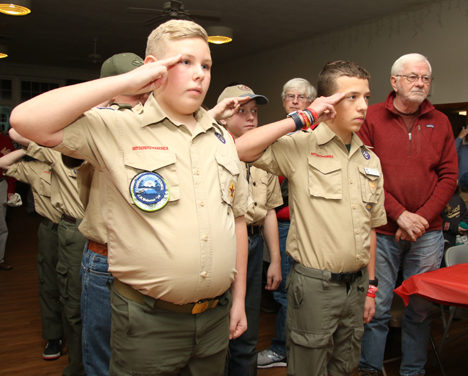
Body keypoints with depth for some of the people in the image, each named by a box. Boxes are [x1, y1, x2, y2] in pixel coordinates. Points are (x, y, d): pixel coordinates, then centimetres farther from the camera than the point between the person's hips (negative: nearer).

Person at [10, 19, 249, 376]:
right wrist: (127, 80, -20)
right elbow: (27, 120, -21)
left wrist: (239, 298, 11)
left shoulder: (223, 138, 7)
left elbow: (237, 218, 12)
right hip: (148, 321, -5)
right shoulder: (117, 129, -8)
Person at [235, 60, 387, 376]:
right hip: (315, 286, -6)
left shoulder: (370, 160, 8)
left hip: (356, 284, 6)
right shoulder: (301, 147, -10)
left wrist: (370, 287, 14)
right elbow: (241, 149, -27)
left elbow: (369, 228, 14)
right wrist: (303, 118, -22)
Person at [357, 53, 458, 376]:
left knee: (421, 307, 11)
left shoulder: (440, 122, 10)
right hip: (381, 231, -3)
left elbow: (449, 177, 6)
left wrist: (422, 217, -7)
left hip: (427, 233, 3)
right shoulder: (372, 118, 0)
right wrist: (399, 214, -12)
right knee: (376, 306, 4)